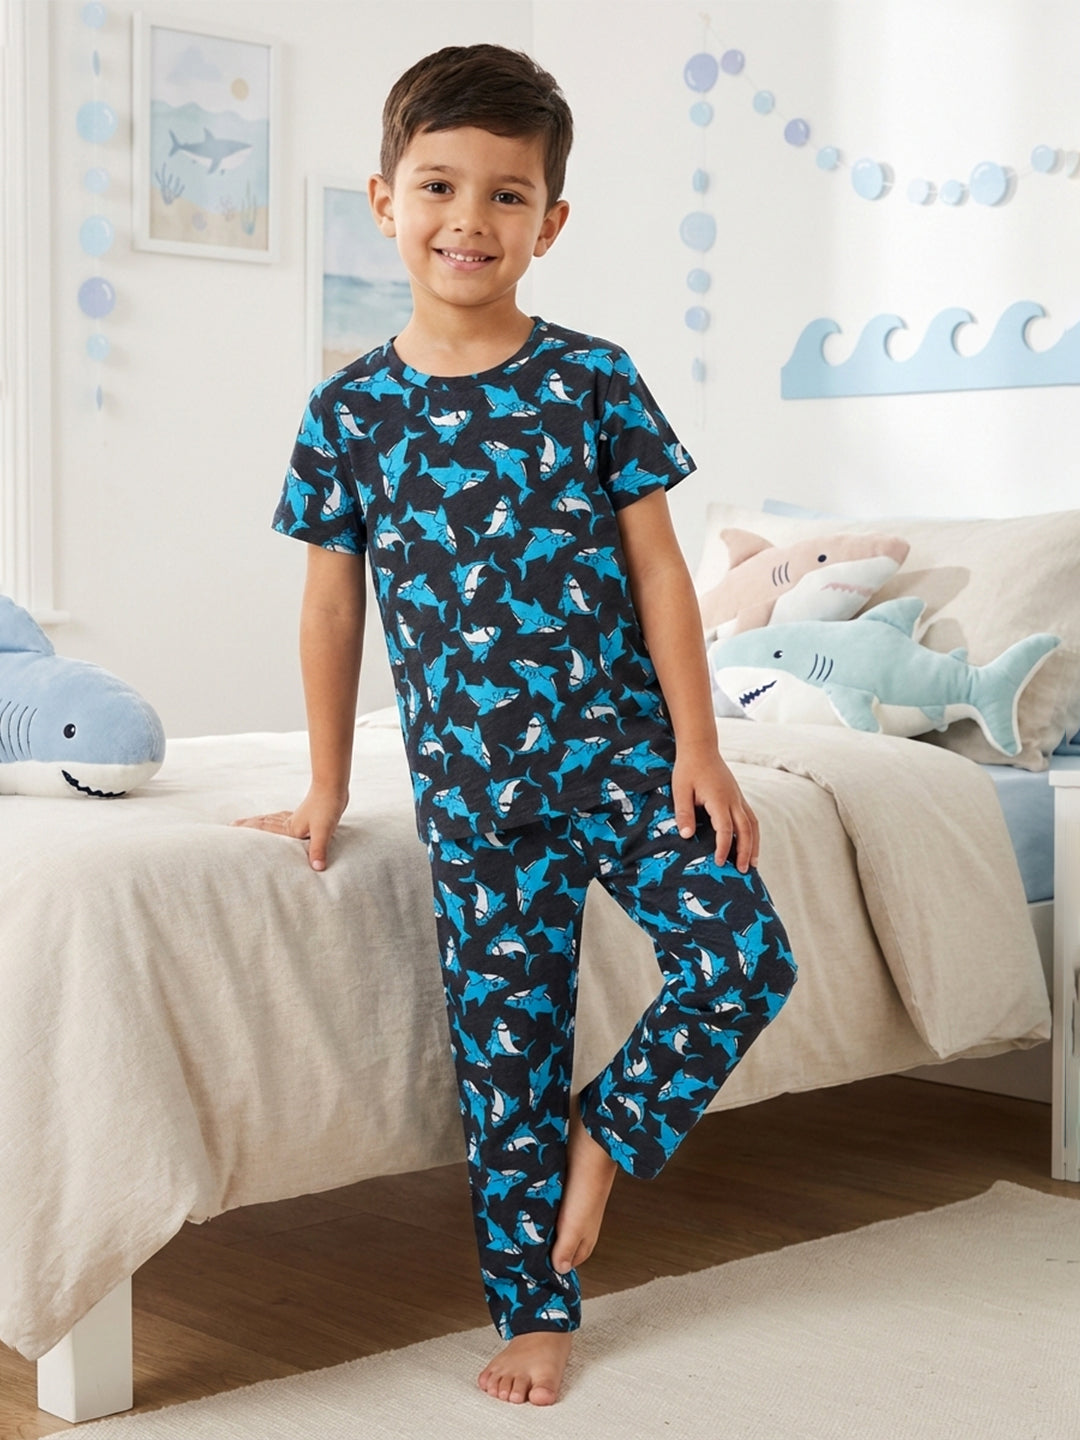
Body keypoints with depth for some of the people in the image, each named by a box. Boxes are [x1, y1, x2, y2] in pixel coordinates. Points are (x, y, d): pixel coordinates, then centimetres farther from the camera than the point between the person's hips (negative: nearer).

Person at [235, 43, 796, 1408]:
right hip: (475, 785, 0)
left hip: (623, 747, 0)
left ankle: (609, 1130, 13)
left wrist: (697, 748, -5)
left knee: (746, 956, -15)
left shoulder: (591, 378, 0)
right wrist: (327, 788, 11)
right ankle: (533, 1309, 21)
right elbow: (333, 602, 8)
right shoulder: (349, 409, 1)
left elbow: (656, 565, 0)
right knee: (506, 1042, 5)